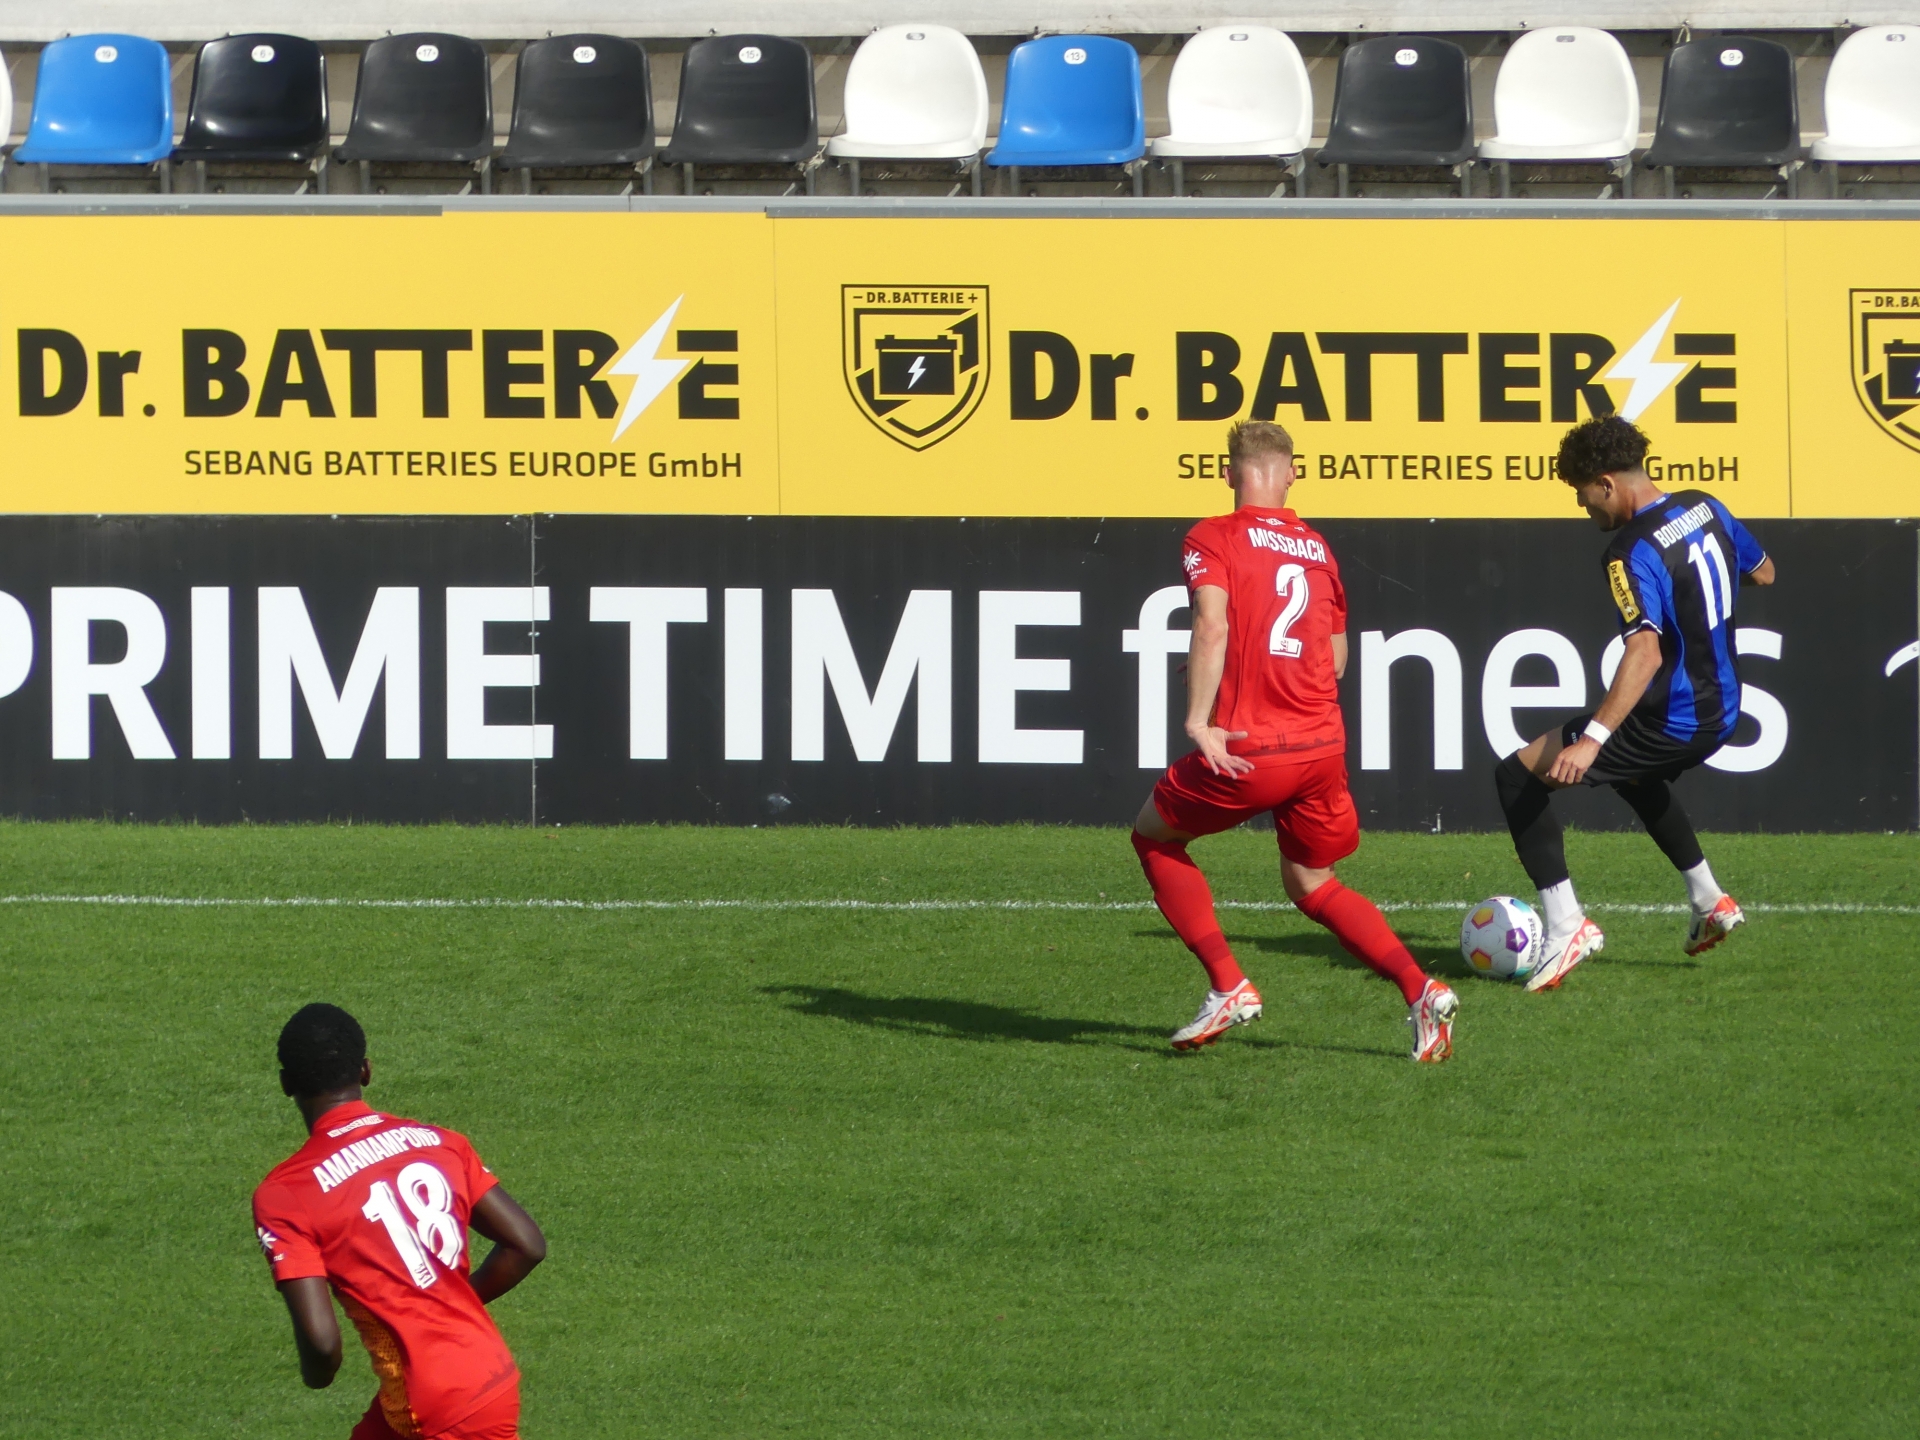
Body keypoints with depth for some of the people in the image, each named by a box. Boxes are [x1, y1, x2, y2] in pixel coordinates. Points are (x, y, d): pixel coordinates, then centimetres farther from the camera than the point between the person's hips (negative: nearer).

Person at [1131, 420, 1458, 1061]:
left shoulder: (1213, 538, -3)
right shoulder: (1317, 547, 14)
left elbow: (1212, 627, -19)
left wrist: (1198, 722, -20)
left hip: (1248, 748, -5)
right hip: (1324, 745, 5)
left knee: (1154, 836, 19)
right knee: (1312, 886, 22)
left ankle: (1228, 987, 6)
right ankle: (1420, 990, 1)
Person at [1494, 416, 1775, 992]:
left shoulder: (1633, 551, -23)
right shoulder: (1706, 508, 2)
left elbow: (1646, 650, -34)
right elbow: (1763, 573, 19)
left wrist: (1594, 738, -39)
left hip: (1672, 723, -9)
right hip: (1721, 714, 9)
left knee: (1517, 776, -5)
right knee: (1634, 776, 39)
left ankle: (1565, 925, -12)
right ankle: (1708, 902, 42)